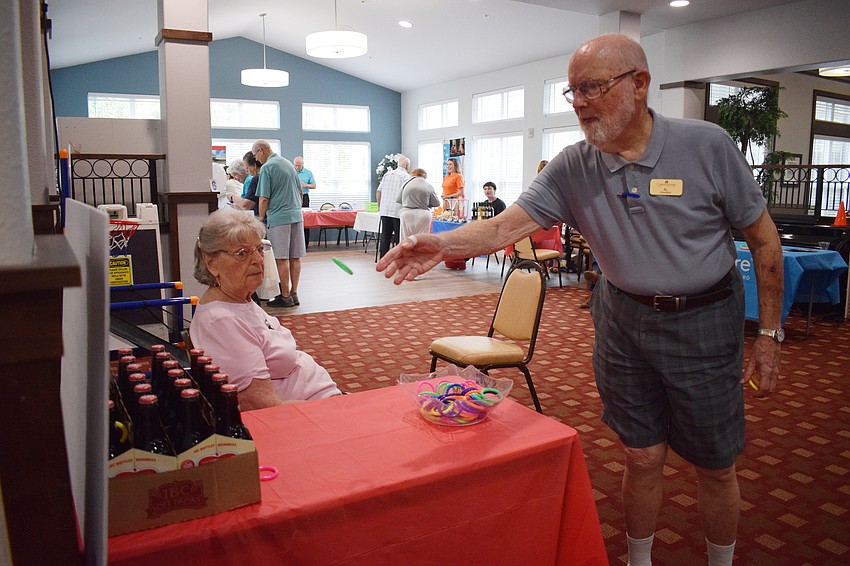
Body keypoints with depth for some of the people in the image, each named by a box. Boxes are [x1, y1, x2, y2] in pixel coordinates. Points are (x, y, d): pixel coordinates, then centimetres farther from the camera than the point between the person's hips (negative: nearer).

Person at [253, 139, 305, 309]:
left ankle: (286, 297, 3)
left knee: (282, 259, -1)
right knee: (295, 257, 7)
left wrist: (261, 218, 2)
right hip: (297, 216, 7)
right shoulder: (288, 163, 15)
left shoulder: (266, 168, -8)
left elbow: (264, 199, -10)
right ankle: (294, 294, 13)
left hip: (279, 218, -7)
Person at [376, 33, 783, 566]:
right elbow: (509, 223, -17)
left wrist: (769, 335, -5)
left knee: (715, 464, 11)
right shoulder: (573, 168, -8)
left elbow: (764, 239, -5)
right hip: (624, 318, 2)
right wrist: (444, 244, -37)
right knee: (642, 456, 12)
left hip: (704, 321, -1)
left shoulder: (707, 145, -13)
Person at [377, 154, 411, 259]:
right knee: (400, 238, 1)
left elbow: (378, 192, 14)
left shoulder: (387, 174, 14)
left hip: (385, 211, 6)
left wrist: (379, 206, 23)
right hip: (398, 211, -6)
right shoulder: (405, 176, -5)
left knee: (385, 237, 8)